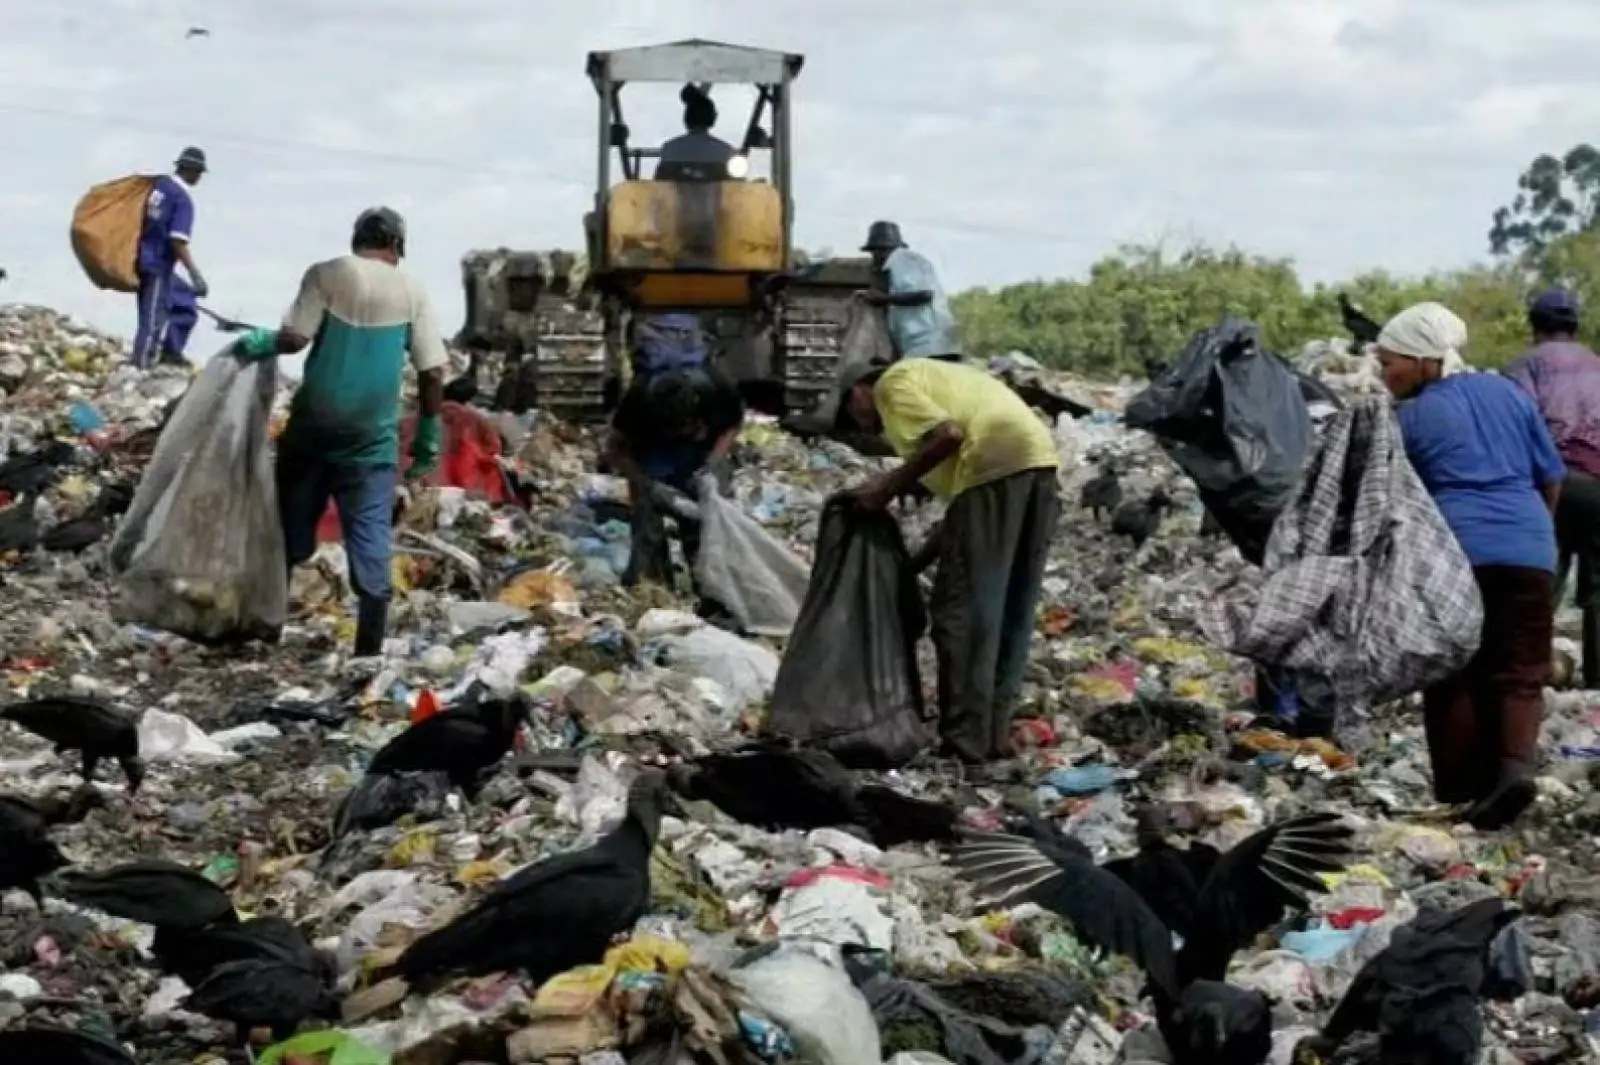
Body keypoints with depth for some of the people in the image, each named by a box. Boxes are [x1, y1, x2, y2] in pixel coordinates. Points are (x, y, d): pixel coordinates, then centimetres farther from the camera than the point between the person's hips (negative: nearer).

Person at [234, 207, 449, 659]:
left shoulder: (326, 274, -1)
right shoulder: (412, 291, 2)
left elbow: (295, 338, -11)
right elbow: (433, 373, 0)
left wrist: (260, 343, 8)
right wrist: (429, 436, 8)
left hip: (314, 424, 0)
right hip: (372, 435, 0)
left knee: (289, 533, 13)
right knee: (370, 541, 1)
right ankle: (369, 651, -2)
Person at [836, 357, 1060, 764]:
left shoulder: (892, 384, 6)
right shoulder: (927, 375, 33)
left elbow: (948, 435, -11)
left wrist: (889, 487, -2)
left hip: (995, 464, -9)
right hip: (1039, 456, 9)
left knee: (961, 607, -3)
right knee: (1012, 610, 13)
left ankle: (965, 740, -3)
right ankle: (995, 734, 17)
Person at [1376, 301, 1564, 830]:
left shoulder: (1413, 417, 3)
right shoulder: (1508, 391, 13)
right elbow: (1551, 477, 17)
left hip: (1456, 551, -3)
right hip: (1529, 548, 3)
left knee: (1456, 673, 6)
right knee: (1518, 671, 6)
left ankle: (1459, 791, 7)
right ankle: (1517, 763, -17)